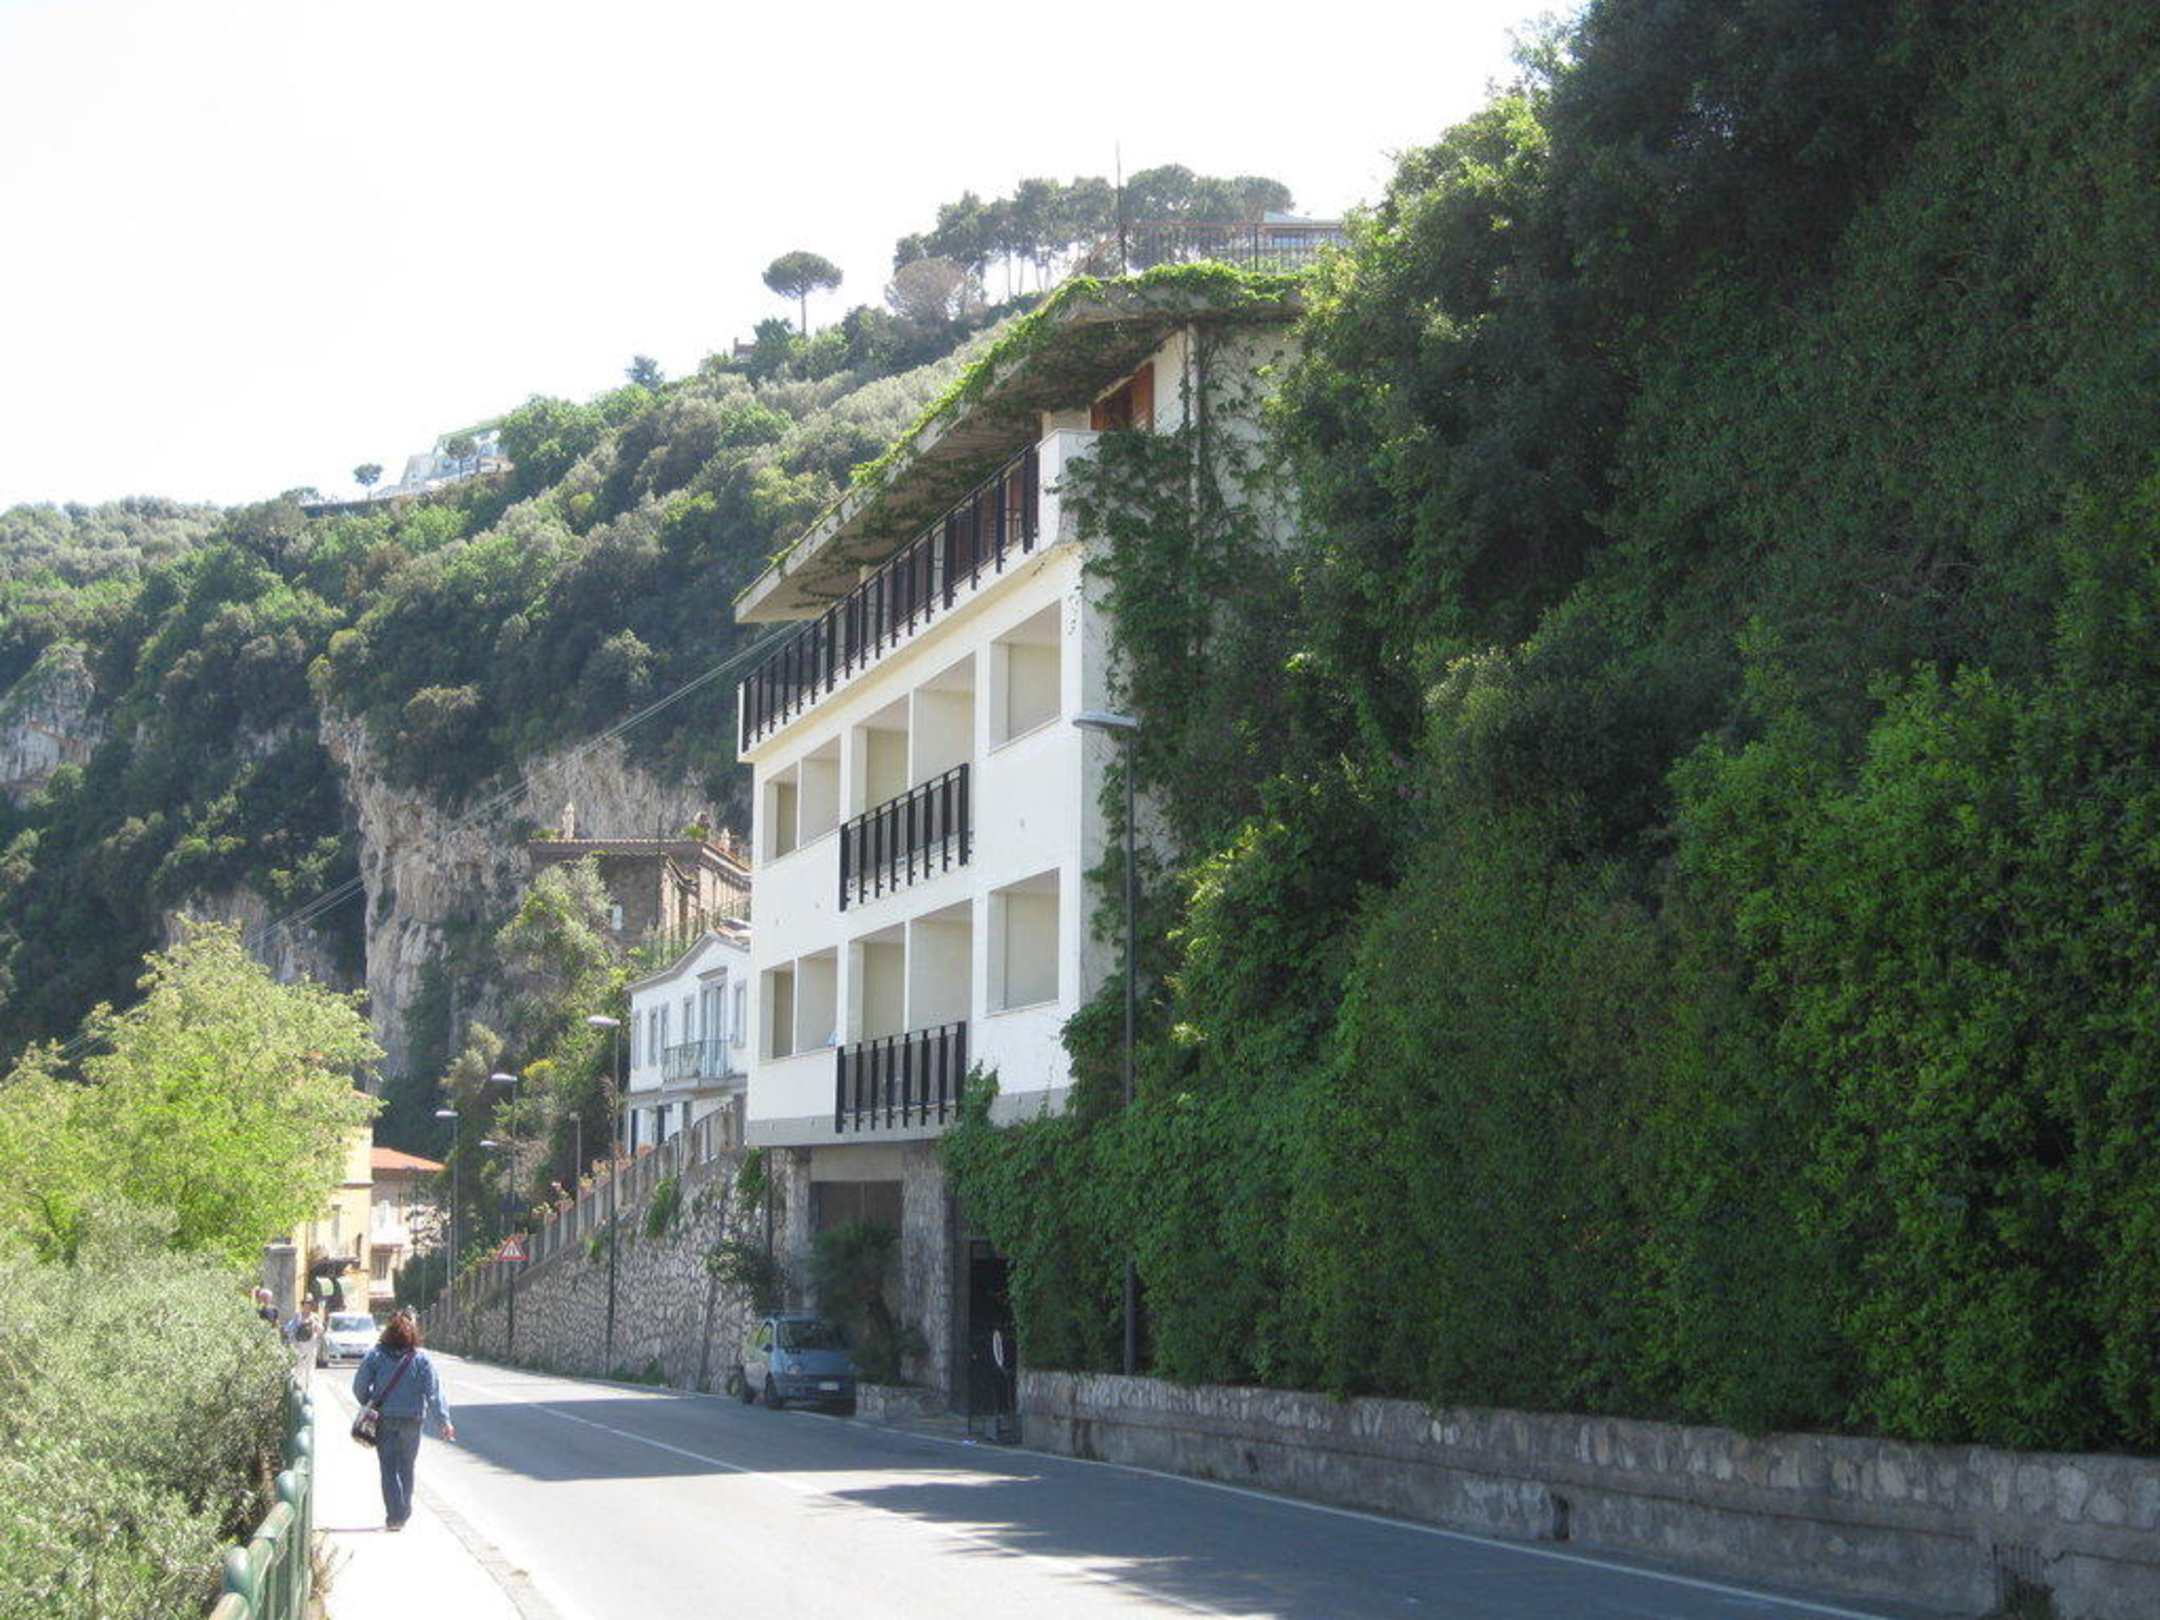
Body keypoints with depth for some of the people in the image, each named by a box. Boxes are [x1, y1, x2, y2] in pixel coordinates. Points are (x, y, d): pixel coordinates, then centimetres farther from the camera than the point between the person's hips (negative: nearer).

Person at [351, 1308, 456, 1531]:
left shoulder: (376, 1355, -6)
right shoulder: (421, 1358, -7)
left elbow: (359, 1387, -3)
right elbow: (434, 1391, -10)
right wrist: (444, 1421, -7)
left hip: (383, 1419, -1)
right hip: (412, 1419, 1)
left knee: (389, 1468, 3)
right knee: (406, 1467, 16)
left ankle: (395, 1516, -7)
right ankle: (403, 1513, 26)